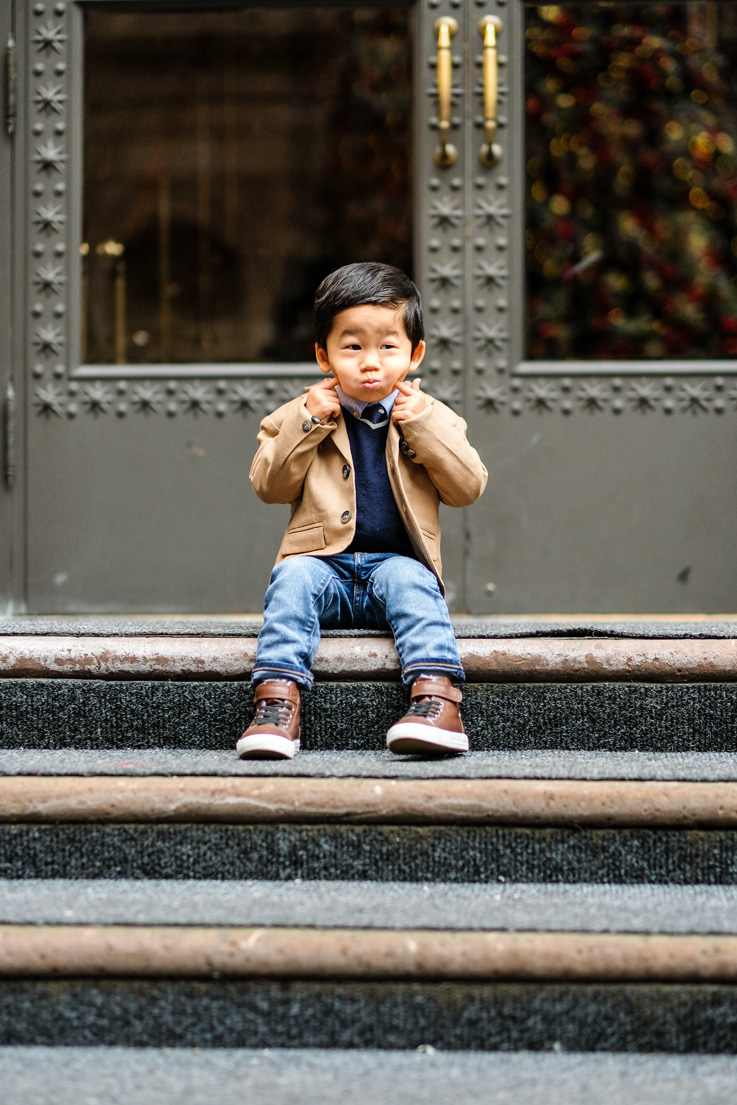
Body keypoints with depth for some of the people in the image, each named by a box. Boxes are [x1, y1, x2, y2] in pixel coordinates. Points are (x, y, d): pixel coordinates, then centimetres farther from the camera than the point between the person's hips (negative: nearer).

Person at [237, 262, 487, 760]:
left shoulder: (432, 419, 11)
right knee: (293, 578, -30)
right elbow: (270, 487, 2)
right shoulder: (303, 415, 10)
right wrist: (307, 424, -8)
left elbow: (468, 488, 0)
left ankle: (438, 699, -47)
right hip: (326, 565, 0)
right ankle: (277, 701, -40)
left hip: (396, 563, 0)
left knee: (411, 581, -32)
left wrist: (423, 426, -9)